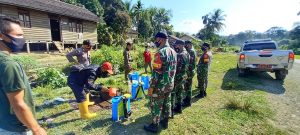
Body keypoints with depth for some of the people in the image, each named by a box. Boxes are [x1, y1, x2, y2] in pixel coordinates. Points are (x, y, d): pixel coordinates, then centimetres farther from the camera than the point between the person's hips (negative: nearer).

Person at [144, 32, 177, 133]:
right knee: (167, 103, 20)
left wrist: (151, 87, -17)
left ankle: (154, 126, 22)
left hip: (160, 85, -8)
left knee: (156, 106, 7)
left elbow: (156, 72, -24)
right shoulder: (173, 51, 5)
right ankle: (165, 122, 37)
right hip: (170, 84, 8)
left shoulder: (160, 53, -23)